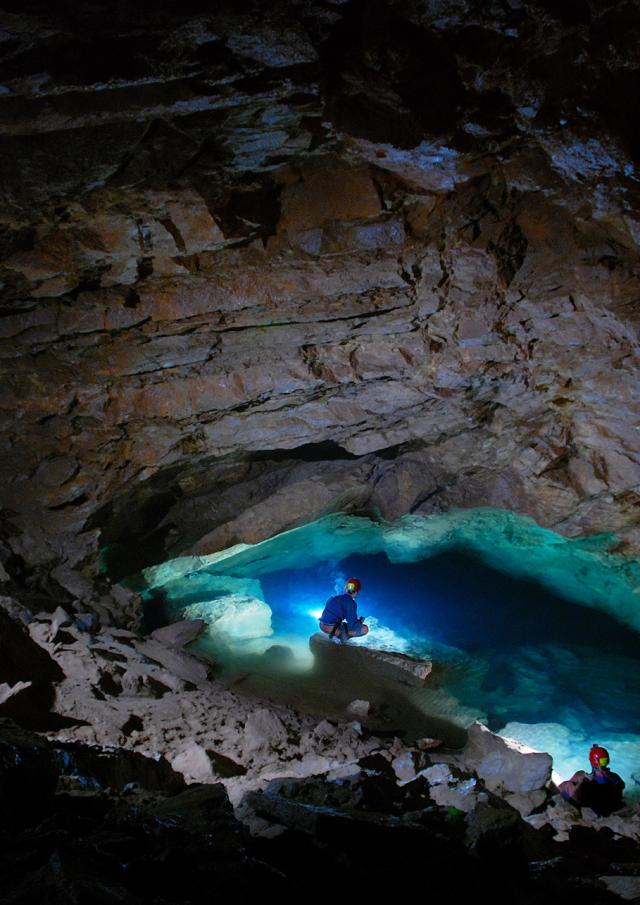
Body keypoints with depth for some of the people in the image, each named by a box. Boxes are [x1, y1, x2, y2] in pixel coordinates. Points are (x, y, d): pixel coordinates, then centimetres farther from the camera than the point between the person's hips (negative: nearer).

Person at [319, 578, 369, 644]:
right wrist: (360, 621, 8)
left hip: (322, 626, 8)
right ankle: (342, 636, -8)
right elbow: (353, 624, -13)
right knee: (365, 629, -1)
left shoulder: (333, 598, 14)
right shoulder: (350, 602, -10)